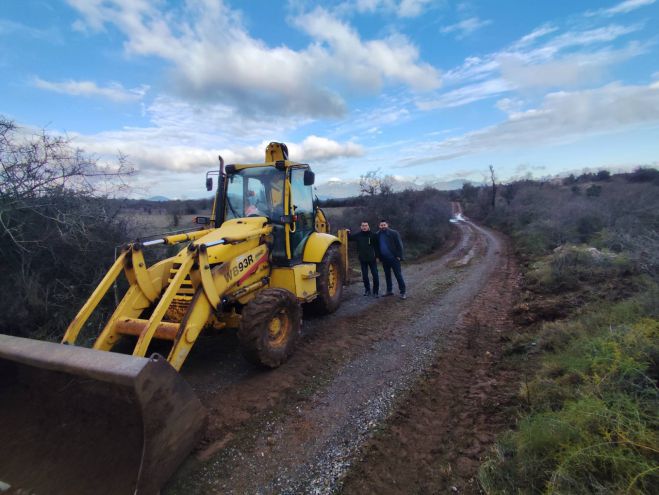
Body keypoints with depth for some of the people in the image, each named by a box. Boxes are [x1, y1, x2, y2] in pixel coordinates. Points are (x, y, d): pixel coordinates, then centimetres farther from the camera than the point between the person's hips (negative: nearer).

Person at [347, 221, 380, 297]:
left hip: (372, 258, -2)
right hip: (362, 259, 2)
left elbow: (376, 246, -2)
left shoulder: (372, 235, -5)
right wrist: (348, 233, -12)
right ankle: (367, 290, 25)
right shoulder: (358, 235, -1)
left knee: (375, 275, -1)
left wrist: (377, 256, -4)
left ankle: (375, 291, 11)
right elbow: (349, 238, 8)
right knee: (364, 275, 10)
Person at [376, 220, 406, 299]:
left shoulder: (394, 233, -8)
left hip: (394, 258, -5)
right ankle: (389, 290, 27)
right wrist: (378, 256, 6)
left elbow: (399, 245, -9)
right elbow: (377, 246, 13)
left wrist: (399, 256, -13)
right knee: (387, 275, 15)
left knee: (398, 275, -1)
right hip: (384, 259, 5)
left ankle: (402, 292, 5)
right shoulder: (378, 235, 5)